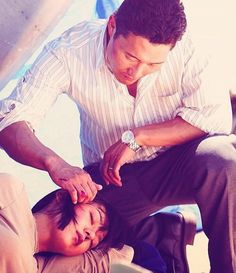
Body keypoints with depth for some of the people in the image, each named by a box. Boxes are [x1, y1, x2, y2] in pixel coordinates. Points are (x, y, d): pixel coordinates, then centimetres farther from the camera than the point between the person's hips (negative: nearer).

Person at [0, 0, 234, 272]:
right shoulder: (69, 51, -20)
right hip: (112, 177, 1)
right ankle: (168, 235, 5)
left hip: (176, 163, -1)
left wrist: (136, 137, -26)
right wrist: (55, 164, -42)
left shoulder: (182, 47, -19)